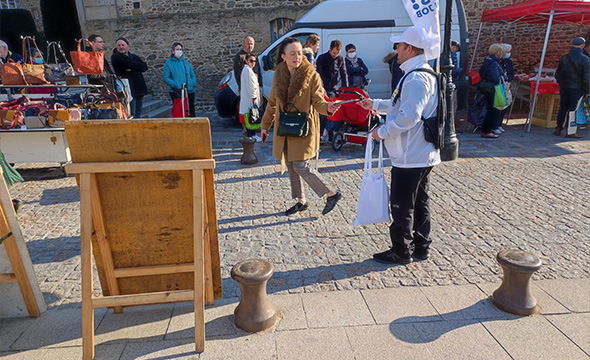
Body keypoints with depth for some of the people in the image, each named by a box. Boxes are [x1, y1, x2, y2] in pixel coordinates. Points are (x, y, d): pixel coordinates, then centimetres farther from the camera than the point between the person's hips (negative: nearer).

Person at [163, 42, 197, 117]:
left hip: (189, 91, 4)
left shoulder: (186, 62, 15)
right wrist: (175, 85, -17)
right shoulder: (168, 63, 3)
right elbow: (165, 77, -4)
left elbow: (193, 75, 18)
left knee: (191, 110, 3)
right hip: (176, 92, -3)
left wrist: (193, 84, -2)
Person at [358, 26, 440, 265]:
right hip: (423, 154, 10)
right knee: (420, 202, 17)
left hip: (409, 156, -10)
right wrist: (375, 104, 23)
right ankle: (421, 246, 29)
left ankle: (401, 252, 15)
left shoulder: (416, 78, -20)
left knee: (401, 206, 1)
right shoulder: (426, 73, 15)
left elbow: (409, 116, -27)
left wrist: (383, 132, -16)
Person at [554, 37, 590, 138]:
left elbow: (557, 74, 9)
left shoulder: (564, 58, 1)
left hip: (564, 87, 4)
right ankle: (570, 132, 6)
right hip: (577, 88, -4)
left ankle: (558, 129, 17)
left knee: (563, 108, 14)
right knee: (573, 109, 2)